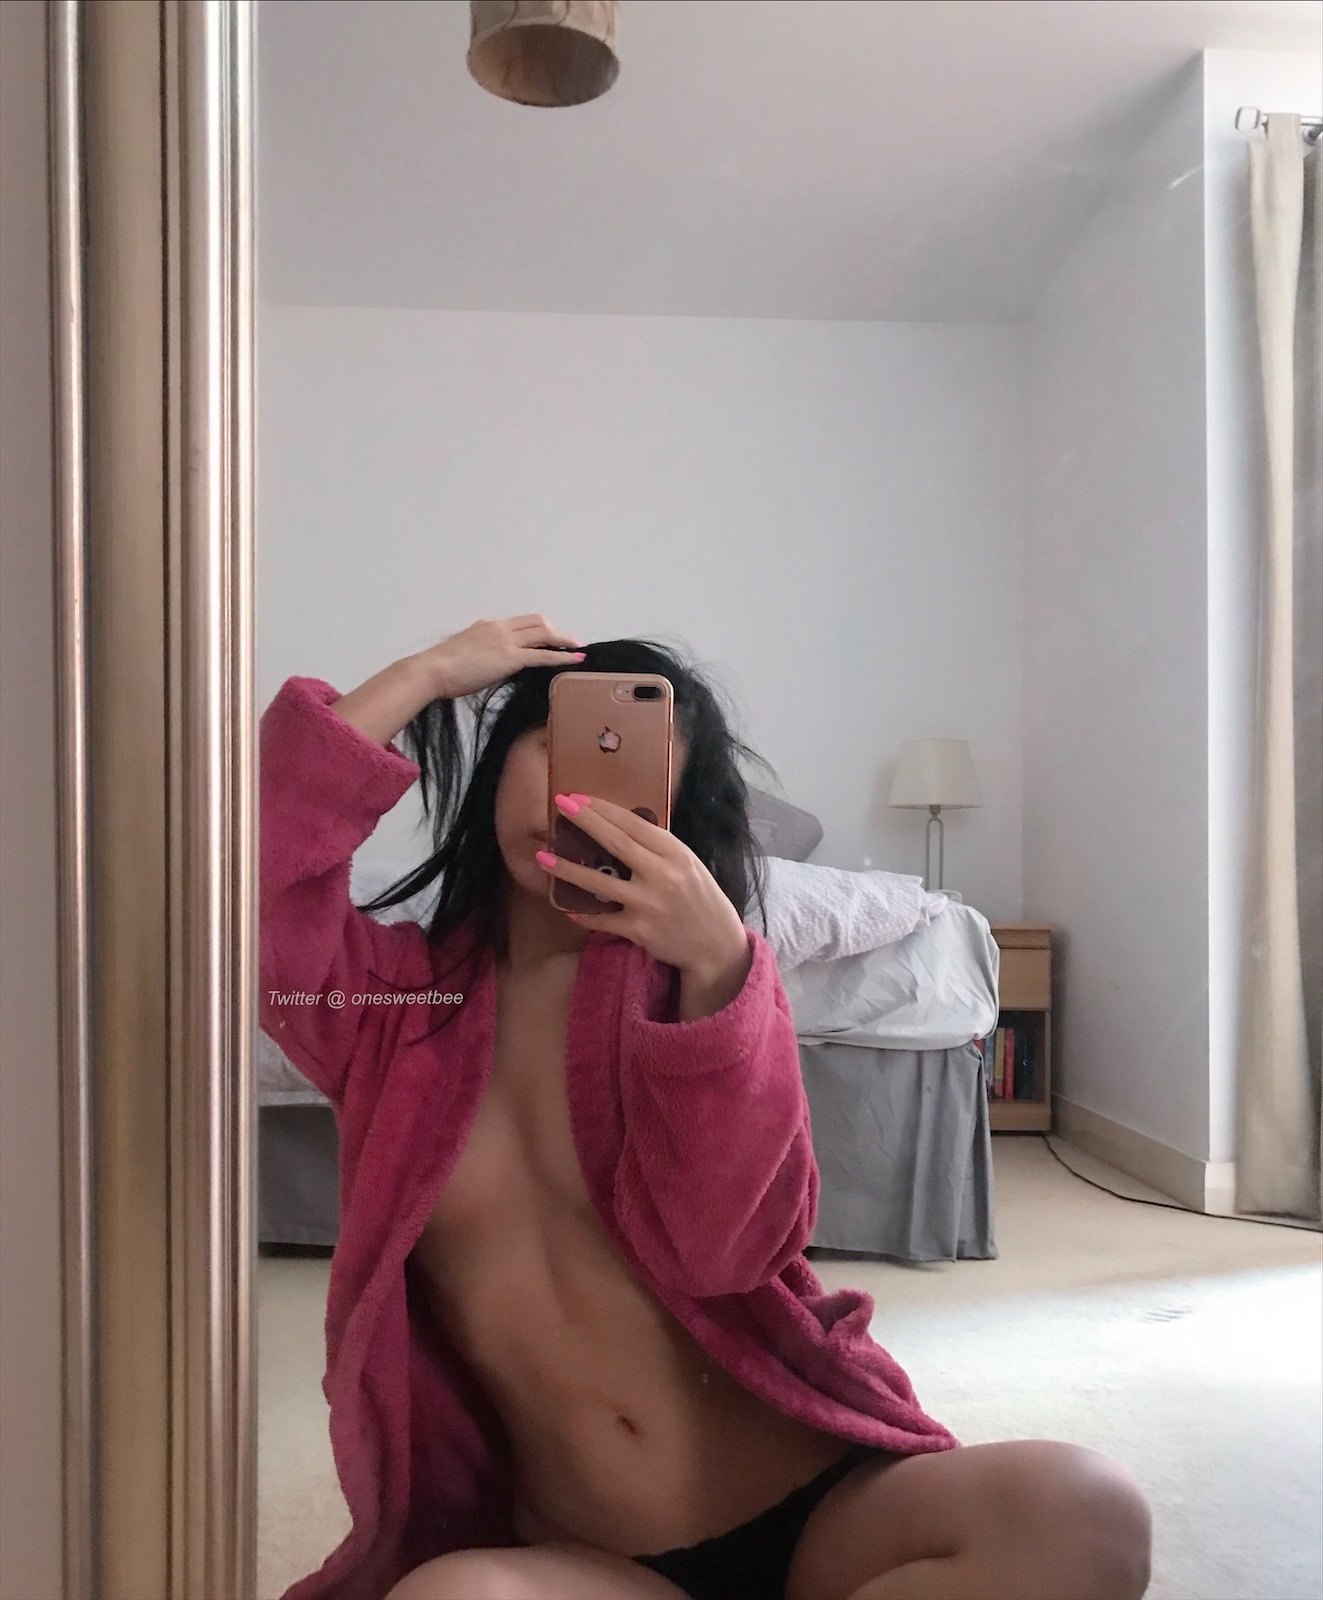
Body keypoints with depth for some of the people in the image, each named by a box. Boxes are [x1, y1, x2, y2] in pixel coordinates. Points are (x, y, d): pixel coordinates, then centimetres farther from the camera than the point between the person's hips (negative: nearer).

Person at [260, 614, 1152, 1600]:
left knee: (1081, 1509, -29)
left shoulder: (699, 969, 1)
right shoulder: (394, 993, 4)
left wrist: (717, 967, -24)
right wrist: (423, 677, -8)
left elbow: (723, 1247, -12)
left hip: (825, 1502, 2)